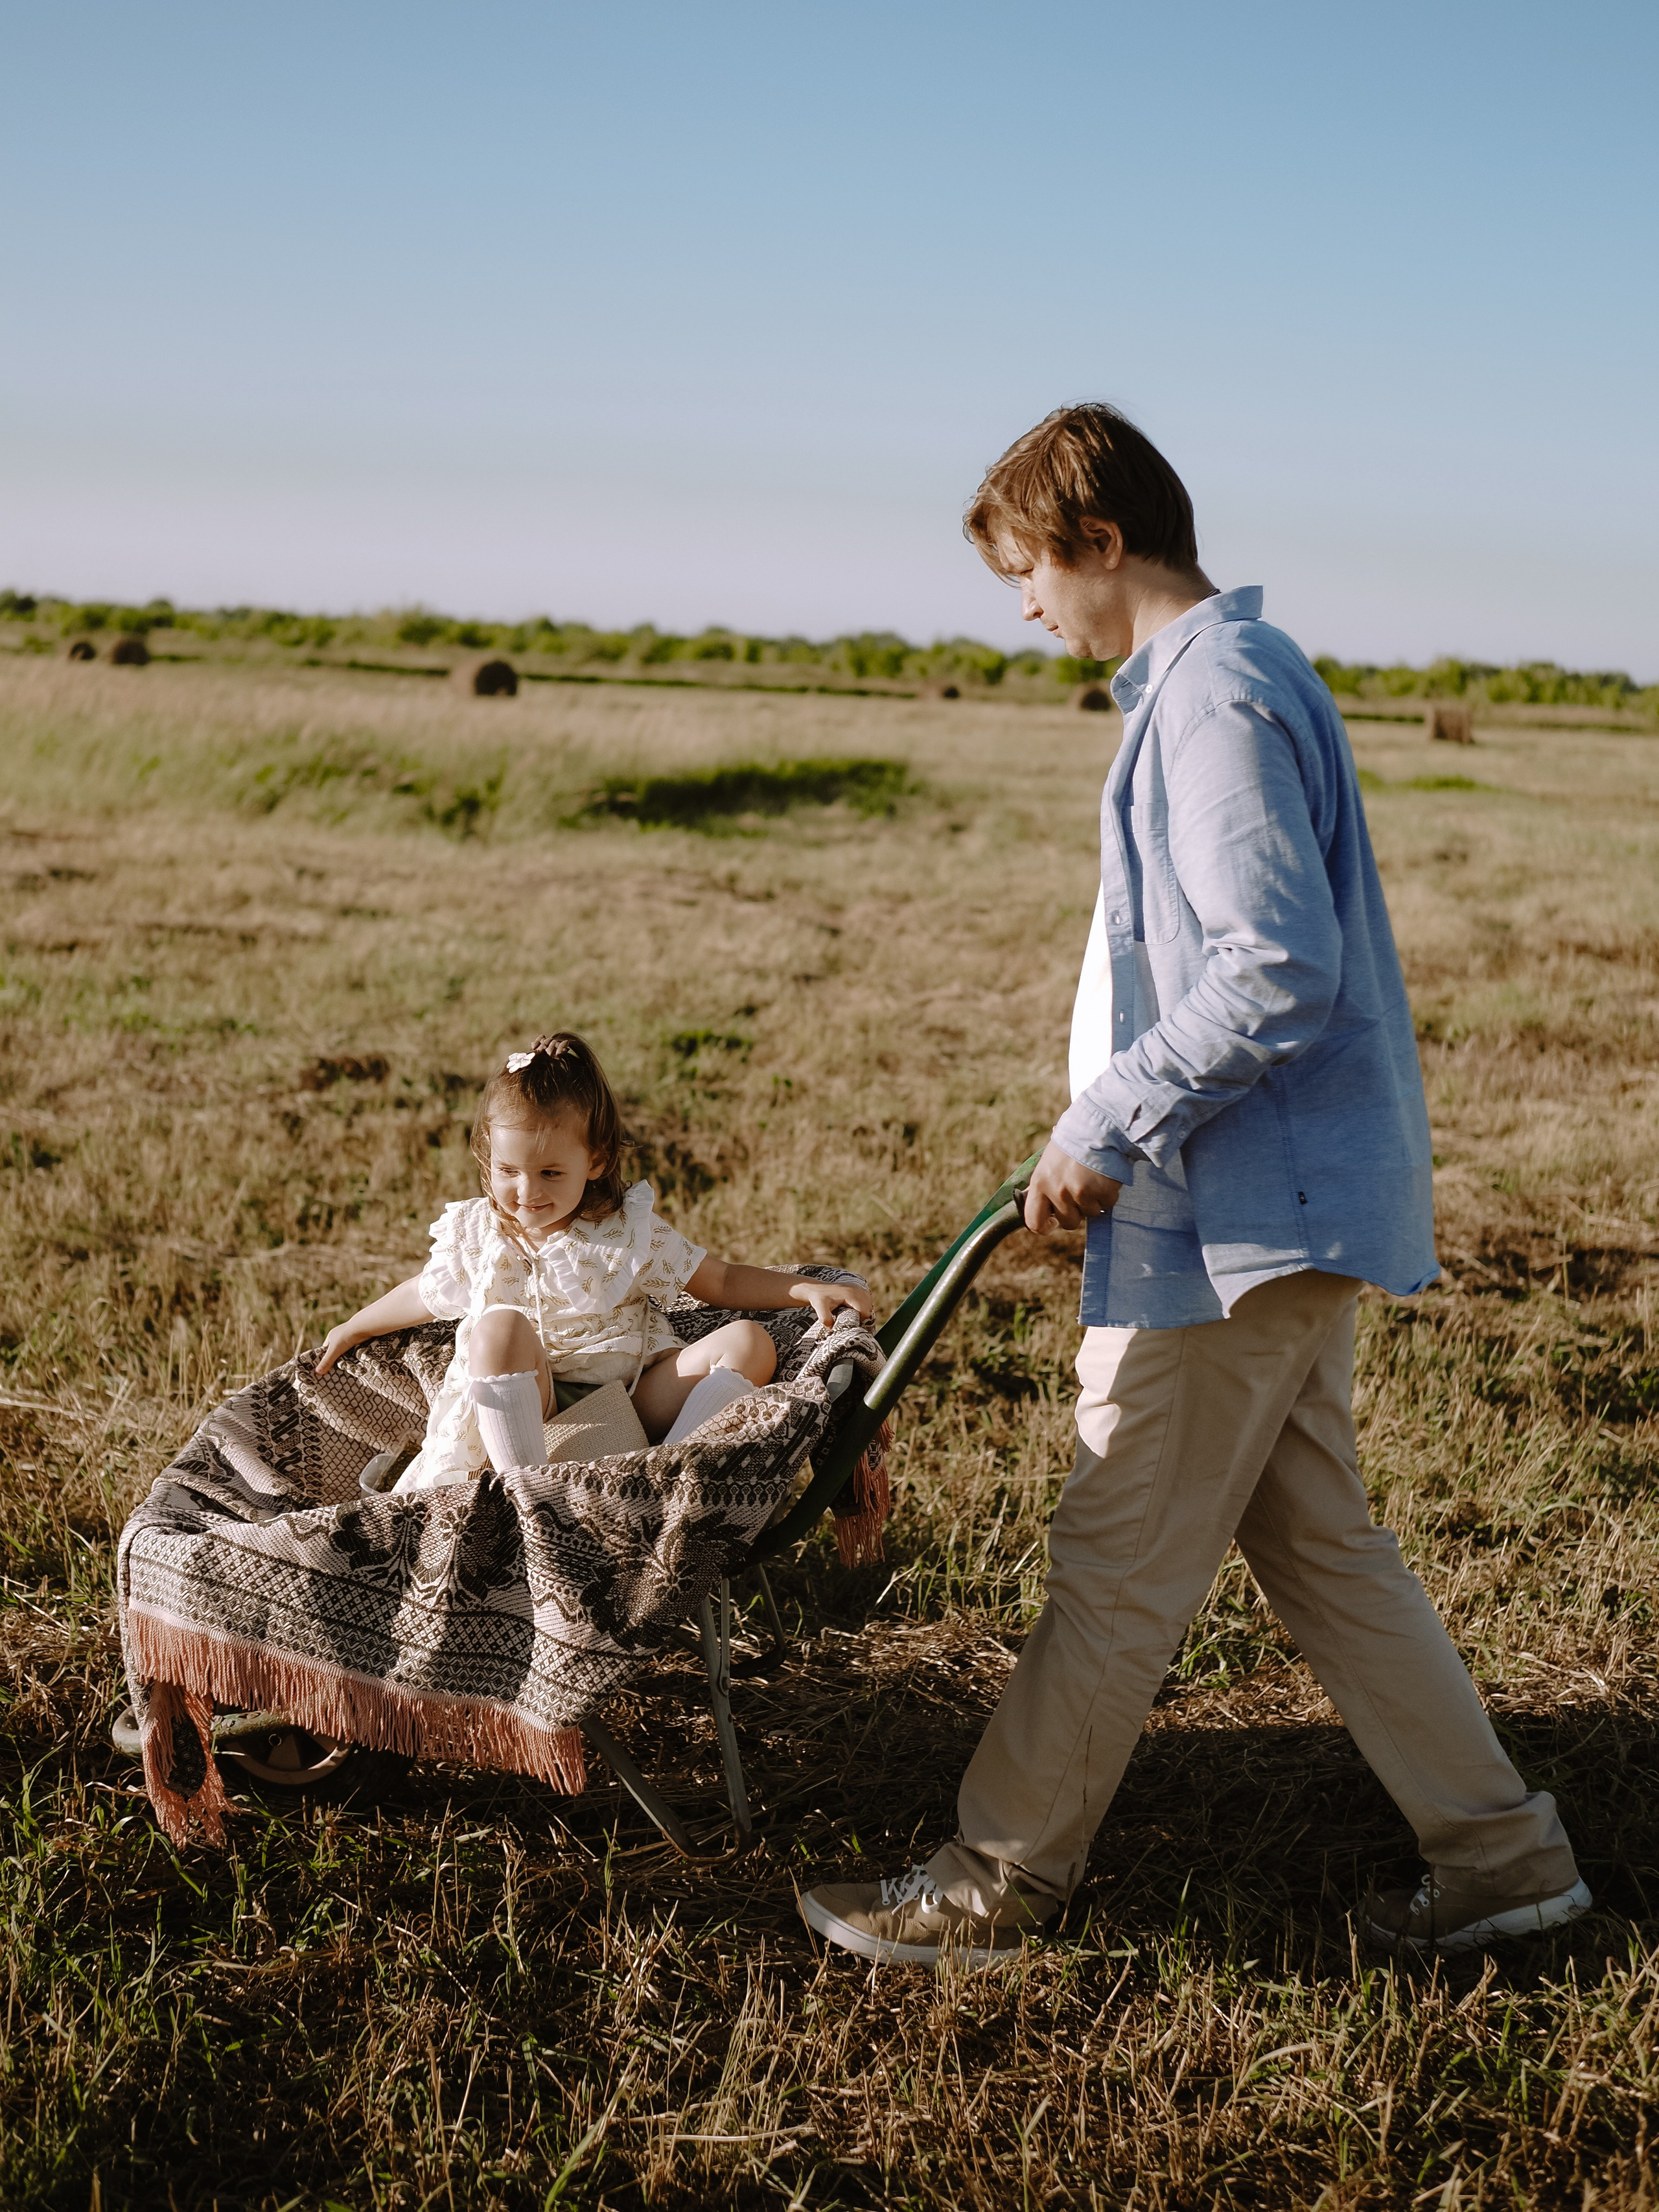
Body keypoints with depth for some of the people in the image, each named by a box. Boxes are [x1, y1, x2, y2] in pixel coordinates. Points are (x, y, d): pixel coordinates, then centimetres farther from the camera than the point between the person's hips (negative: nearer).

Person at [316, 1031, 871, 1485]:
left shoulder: (631, 1234, 2)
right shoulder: (477, 1236, 5)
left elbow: (722, 1282, 8)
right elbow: (426, 1292, 26)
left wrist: (807, 1290, -4)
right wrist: (354, 1328, 35)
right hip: (524, 1407, -1)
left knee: (749, 1343, -19)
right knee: (499, 1326, -33)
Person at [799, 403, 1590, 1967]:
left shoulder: (1216, 696, -17)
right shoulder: (1235, 674, 16)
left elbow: (1279, 973, -25)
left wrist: (1107, 1127, -18)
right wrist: (1115, 1134, 17)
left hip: (1242, 1213, -10)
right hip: (1292, 1197, 10)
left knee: (1118, 1565, 1)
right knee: (1317, 1546, 15)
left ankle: (996, 1886, 14)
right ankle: (1498, 1853, 22)